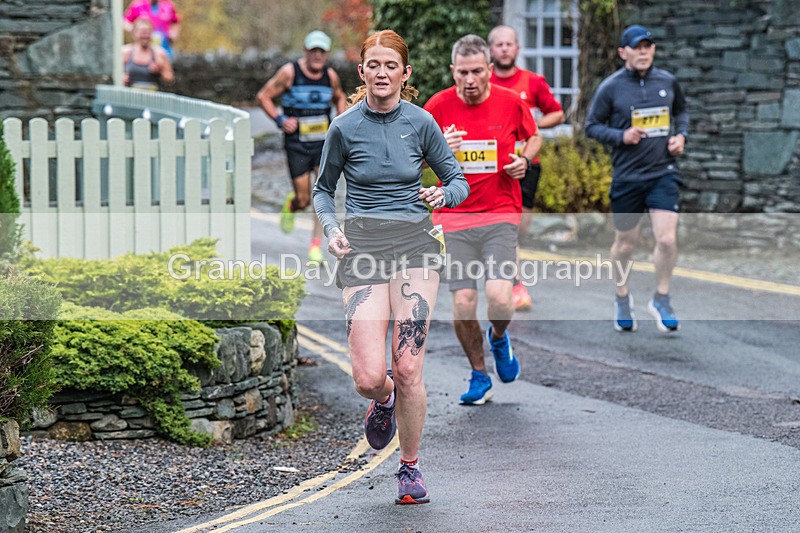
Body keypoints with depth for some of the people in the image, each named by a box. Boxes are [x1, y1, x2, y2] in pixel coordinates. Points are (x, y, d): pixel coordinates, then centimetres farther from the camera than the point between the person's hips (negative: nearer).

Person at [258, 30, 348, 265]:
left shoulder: (330, 76, 4)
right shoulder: (289, 72, -8)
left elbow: (340, 98, 24)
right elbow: (264, 96, -1)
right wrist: (280, 119, -12)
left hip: (324, 141, 2)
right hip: (297, 143, -2)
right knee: (303, 199, 1)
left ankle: (316, 245, -6)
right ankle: (291, 205, 40)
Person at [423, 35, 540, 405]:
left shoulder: (511, 102, -1)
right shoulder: (439, 105, -2)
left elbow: (533, 136, 19)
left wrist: (525, 160, -2)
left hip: (500, 215, 0)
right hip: (454, 217, 1)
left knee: (500, 298, -16)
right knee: (463, 303, -4)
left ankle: (499, 338, 21)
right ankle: (479, 375, 19)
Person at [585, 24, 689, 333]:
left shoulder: (668, 82, 4)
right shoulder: (611, 87, -6)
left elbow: (681, 111, 22)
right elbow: (592, 125, 0)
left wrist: (681, 135, 4)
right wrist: (621, 136, -15)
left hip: (663, 172, 1)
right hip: (626, 176, -1)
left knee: (667, 239, -12)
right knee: (625, 245, 10)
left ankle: (661, 301, 9)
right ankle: (622, 299, 34)